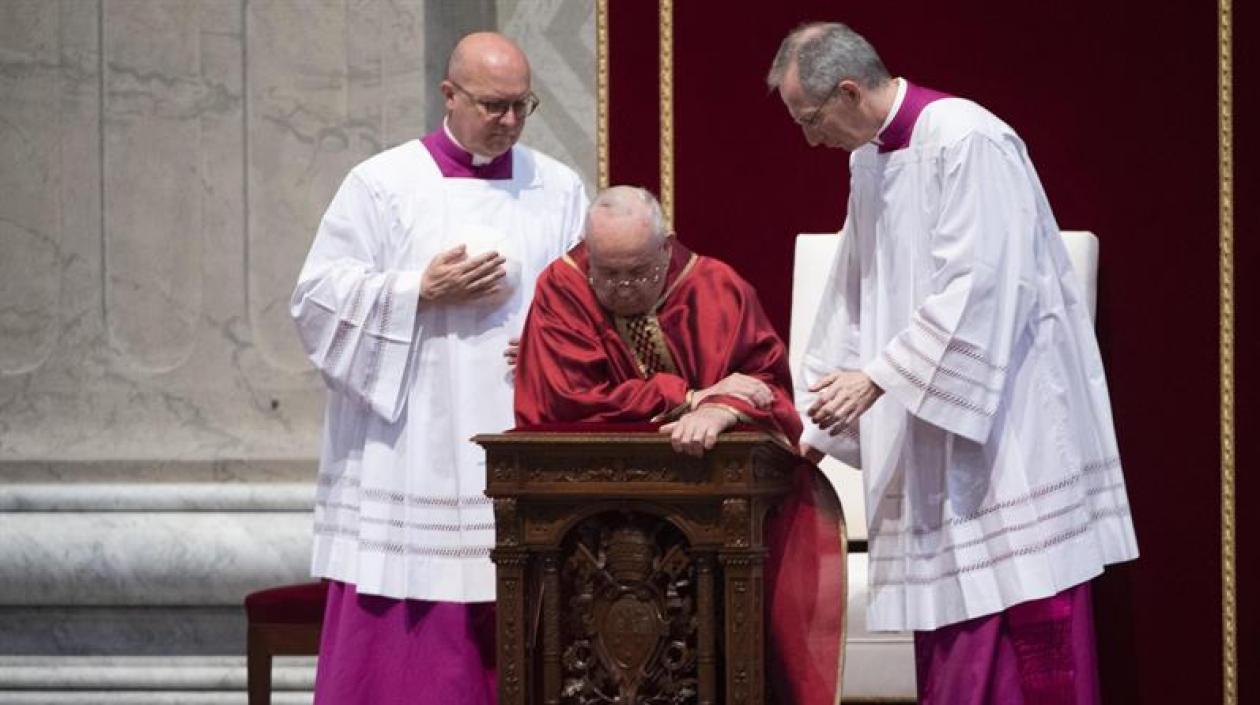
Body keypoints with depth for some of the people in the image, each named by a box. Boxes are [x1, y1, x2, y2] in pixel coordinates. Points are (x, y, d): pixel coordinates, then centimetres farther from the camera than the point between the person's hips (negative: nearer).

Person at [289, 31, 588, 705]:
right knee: (403, 638, -5)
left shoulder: (560, 190, 11)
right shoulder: (383, 185, 2)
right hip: (410, 457, -3)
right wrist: (422, 292, -12)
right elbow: (320, 297, -2)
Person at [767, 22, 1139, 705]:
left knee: (1022, 641, -10)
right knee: (946, 638, 5)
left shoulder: (967, 141, -15)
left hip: (1009, 417, -8)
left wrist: (878, 377, -20)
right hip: (936, 431, 8)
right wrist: (813, 425, 16)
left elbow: (976, 289, -21)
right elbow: (851, 306, 19)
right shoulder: (868, 163, 12)